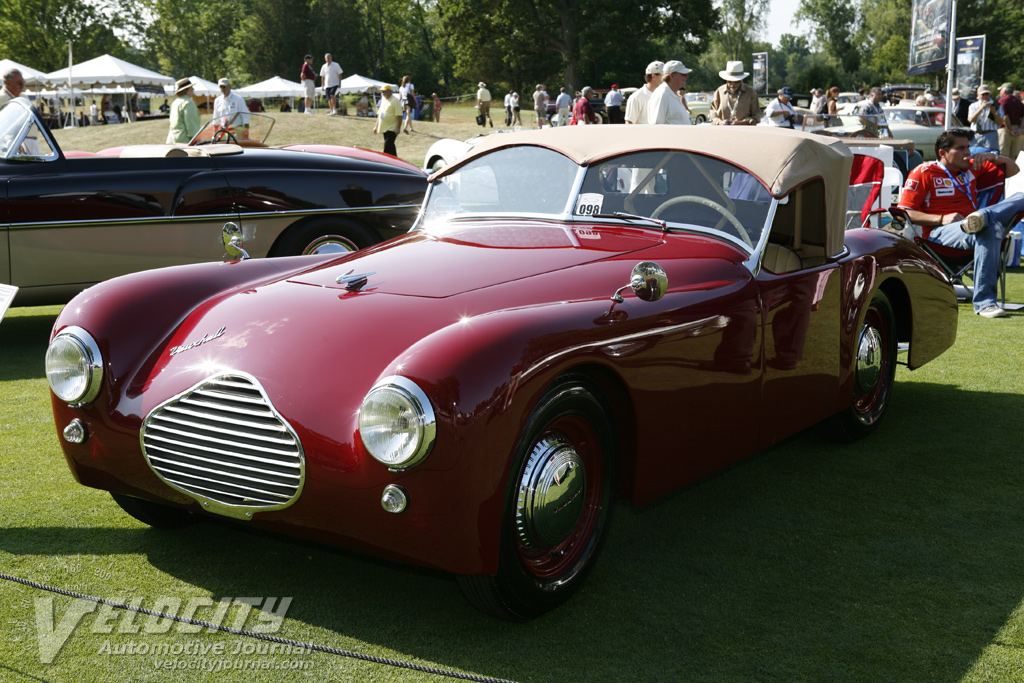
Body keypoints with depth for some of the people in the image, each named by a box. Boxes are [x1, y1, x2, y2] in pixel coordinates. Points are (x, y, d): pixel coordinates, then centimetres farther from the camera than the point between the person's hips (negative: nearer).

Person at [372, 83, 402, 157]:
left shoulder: (395, 101, -10)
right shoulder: (383, 100, 15)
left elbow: (399, 116, -15)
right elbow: (379, 114, 22)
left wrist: (398, 128, -21)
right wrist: (376, 126, 19)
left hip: (392, 129, -8)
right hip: (384, 128, 8)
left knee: (387, 146, -12)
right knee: (390, 146, 12)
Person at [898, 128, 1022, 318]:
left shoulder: (972, 168, 23)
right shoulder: (924, 173, 6)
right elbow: (904, 213, -3)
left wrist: (993, 156, 11)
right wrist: (941, 219, -15)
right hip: (939, 233, -6)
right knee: (988, 230, -39)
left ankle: (982, 218, -43)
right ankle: (984, 302, -41)